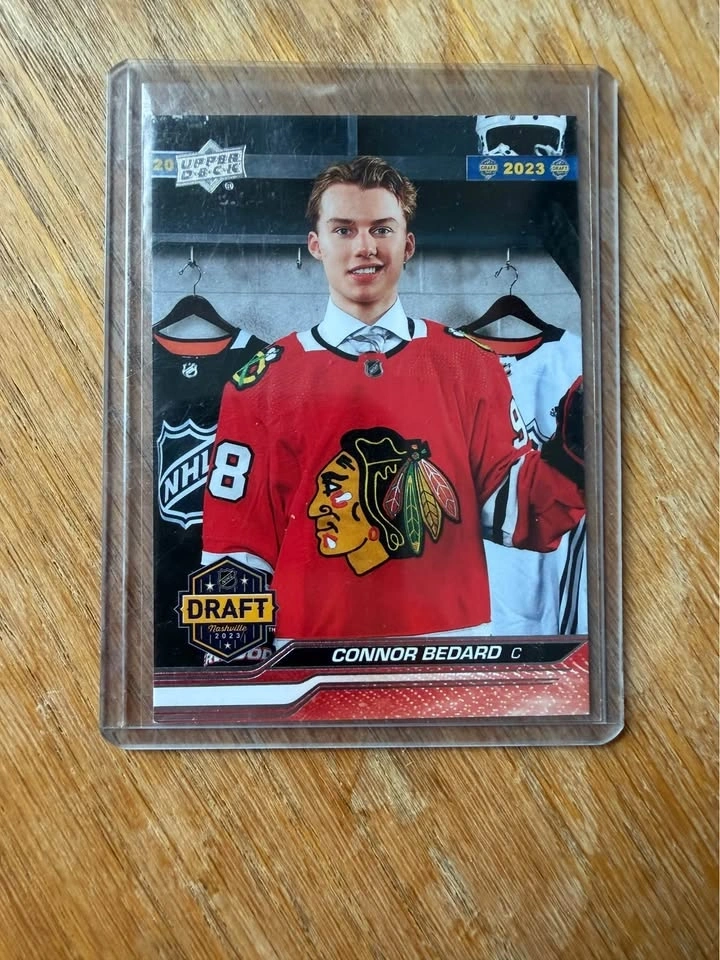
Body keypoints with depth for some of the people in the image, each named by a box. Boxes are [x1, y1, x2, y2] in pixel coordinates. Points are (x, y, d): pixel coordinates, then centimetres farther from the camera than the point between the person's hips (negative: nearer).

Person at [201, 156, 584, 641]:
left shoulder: (471, 364, -1)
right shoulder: (262, 383, -4)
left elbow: (518, 513, -1)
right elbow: (236, 557, -2)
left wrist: (574, 451, -17)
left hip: (452, 644, 2)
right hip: (313, 641, -1)